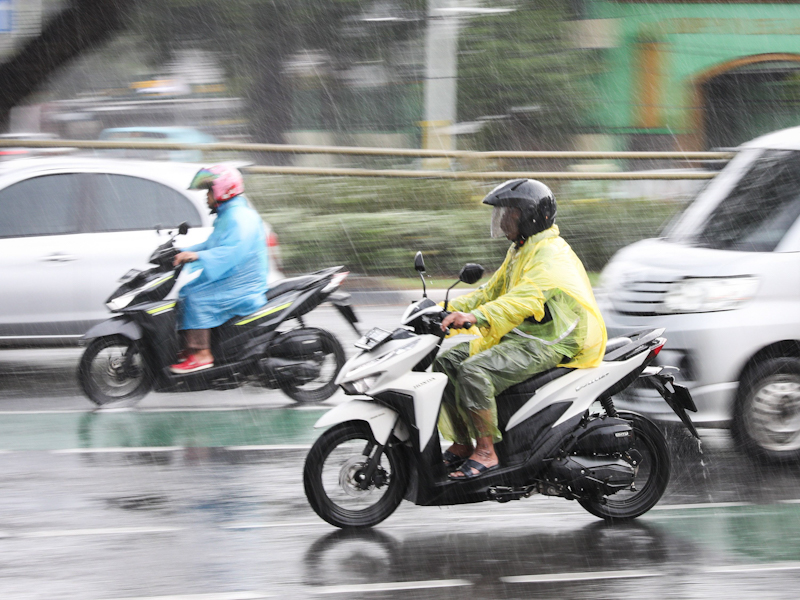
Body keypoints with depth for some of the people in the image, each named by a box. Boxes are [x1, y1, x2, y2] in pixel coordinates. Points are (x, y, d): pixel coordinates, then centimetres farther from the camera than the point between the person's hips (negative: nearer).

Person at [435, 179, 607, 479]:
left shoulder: (551, 254, -16)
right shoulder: (519, 251, 19)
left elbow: (526, 297, -33)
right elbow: (492, 291, 24)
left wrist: (477, 317, -46)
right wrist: (448, 309, 8)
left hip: (550, 343, -11)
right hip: (518, 336, 11)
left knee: (474, 372, -29)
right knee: (446, 363, 3)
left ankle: (486, 452, -24)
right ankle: (462, 444, 6)